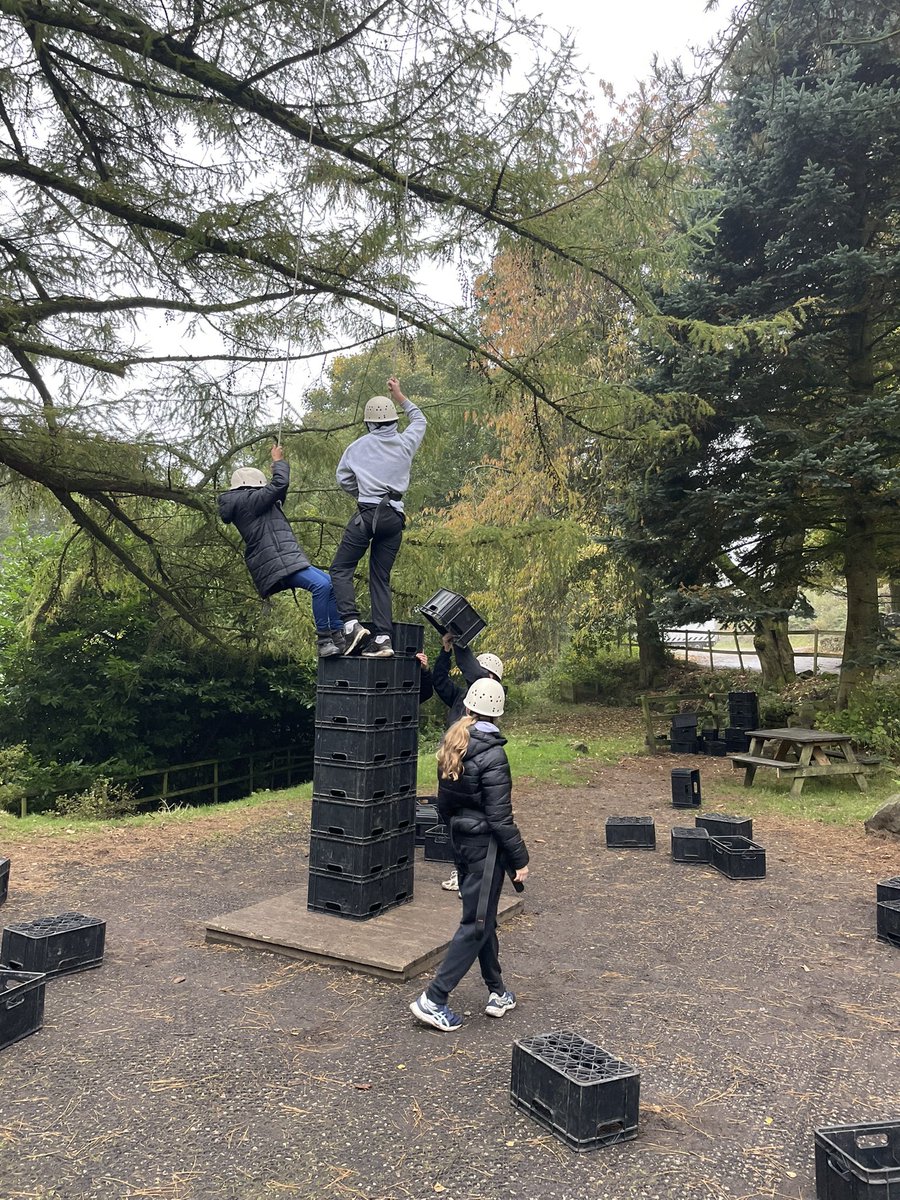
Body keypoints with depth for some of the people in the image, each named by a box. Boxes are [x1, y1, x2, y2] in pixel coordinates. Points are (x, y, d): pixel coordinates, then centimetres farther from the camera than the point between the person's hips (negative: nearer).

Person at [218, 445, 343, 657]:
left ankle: (337, 637, 7)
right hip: (278, 562, -11)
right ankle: (323, 642, -24)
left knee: (332, 584, 10)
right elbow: (280, 483, -8)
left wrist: (278, 464, 35)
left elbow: (277, 495, 39)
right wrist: (279, 461, 11)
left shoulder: (249, 503, 27)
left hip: (289, 560, 11)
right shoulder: (247, 500, -4)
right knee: (321, 585, -27)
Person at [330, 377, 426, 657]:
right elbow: (420, 420, 30)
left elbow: (343, 479, 14)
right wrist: (400, 397, 39)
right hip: (395, 518, 4)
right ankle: (382, 638, -1)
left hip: (367, 514, -3)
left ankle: (351, 622, -18)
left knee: (341, 569, 2)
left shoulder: (358, 446, 6)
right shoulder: (406, 442, 10)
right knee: (380, 578, 7)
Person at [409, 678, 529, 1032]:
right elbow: (500, 817, -19)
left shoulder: (451, 745, 2)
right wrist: (520, 859, -11)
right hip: (486, 845, -8)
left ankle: (497, 993, 31)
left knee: (483, 918, 19)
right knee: (476, 924, 3)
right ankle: (433, 999, 6)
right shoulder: (492, 755, -21)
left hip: (461, 840, 8)